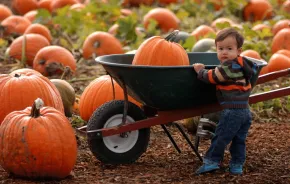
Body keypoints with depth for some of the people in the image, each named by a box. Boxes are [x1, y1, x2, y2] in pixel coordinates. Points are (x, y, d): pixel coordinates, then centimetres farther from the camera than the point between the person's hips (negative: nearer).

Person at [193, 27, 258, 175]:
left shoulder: (228, 67, -16)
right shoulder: (242, 66, 13)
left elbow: (211, 77, -12)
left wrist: (200, 71, 8)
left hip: (231, 111, -9)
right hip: (245, 111, 9)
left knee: (220, 137, -1)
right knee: (239, 141, 12)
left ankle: (212, 161, 4)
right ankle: (237, 165, 15)